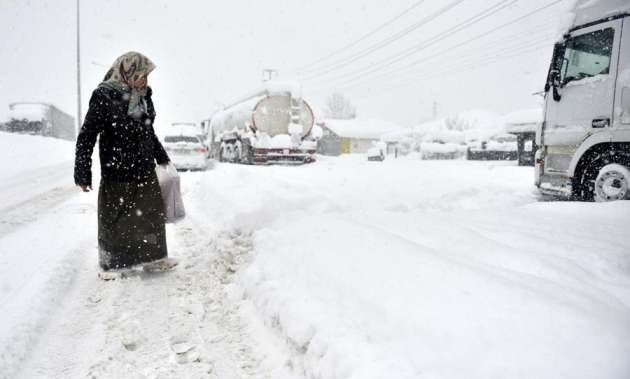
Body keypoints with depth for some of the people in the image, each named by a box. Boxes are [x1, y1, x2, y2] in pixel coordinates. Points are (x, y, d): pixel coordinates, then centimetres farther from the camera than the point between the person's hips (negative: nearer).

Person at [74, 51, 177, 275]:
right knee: (115, 219, 7)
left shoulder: (143, 96, 7)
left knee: (153, 214, 13)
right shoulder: (104, 96, -13)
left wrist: (162, 158, 27)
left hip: (145, 171, 6)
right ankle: (111, 264, 24)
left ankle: (153, 258, 29)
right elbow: (87, 136, -13)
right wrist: (82, 172, -16)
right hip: (117, 173, -6)